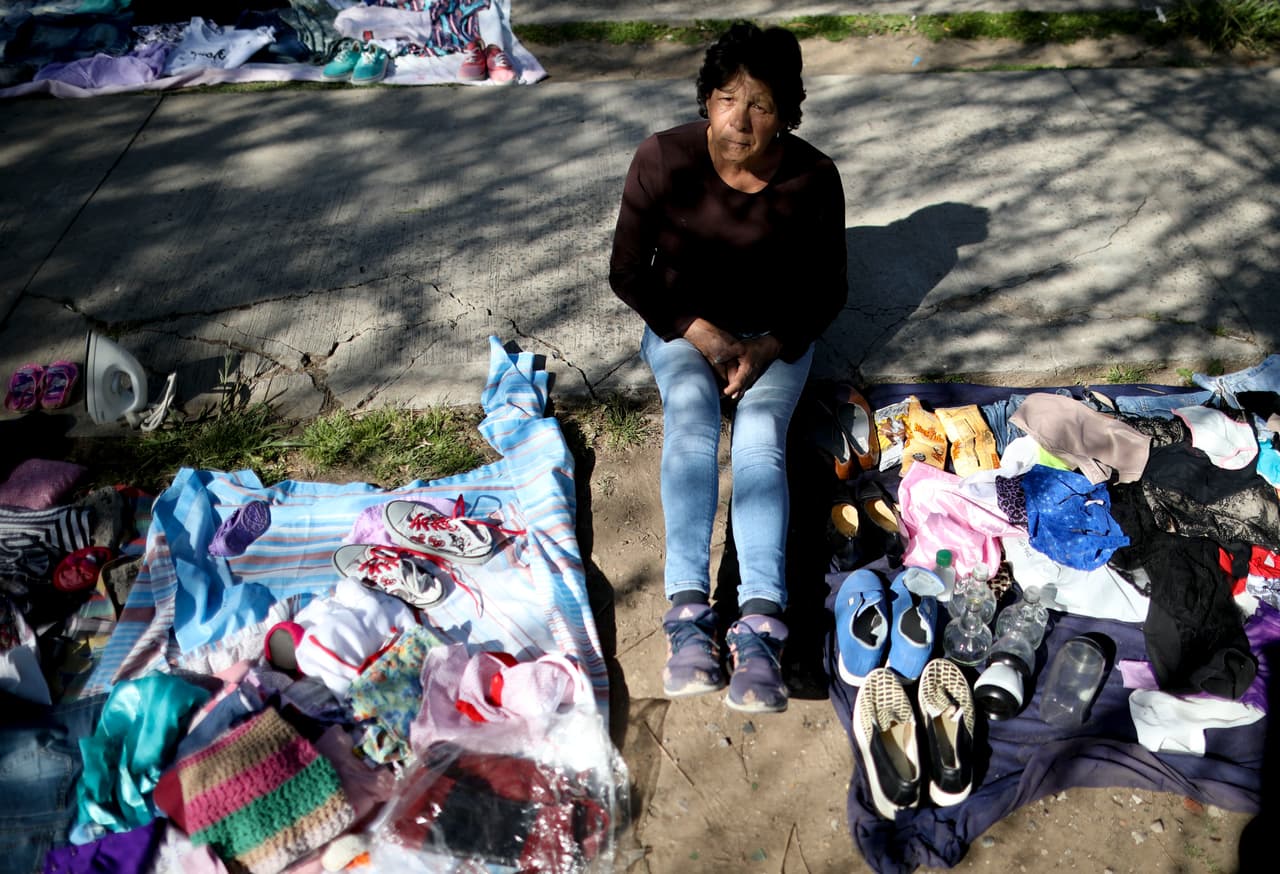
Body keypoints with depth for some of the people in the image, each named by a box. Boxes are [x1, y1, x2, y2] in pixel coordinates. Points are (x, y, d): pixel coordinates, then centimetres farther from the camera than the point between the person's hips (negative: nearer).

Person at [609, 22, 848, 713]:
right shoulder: (661, 160, -13)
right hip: (682, 326, 0)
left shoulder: (813, 178, -11)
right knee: (691, 419, -32)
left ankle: (758, 627, -40)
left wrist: (769, 347, -18)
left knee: (760, 439, -29)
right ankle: (688, 609, -38)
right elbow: (628, 275, -6)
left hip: (775, 336, 0)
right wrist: (702, 334, -17)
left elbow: (828, 289, -1)